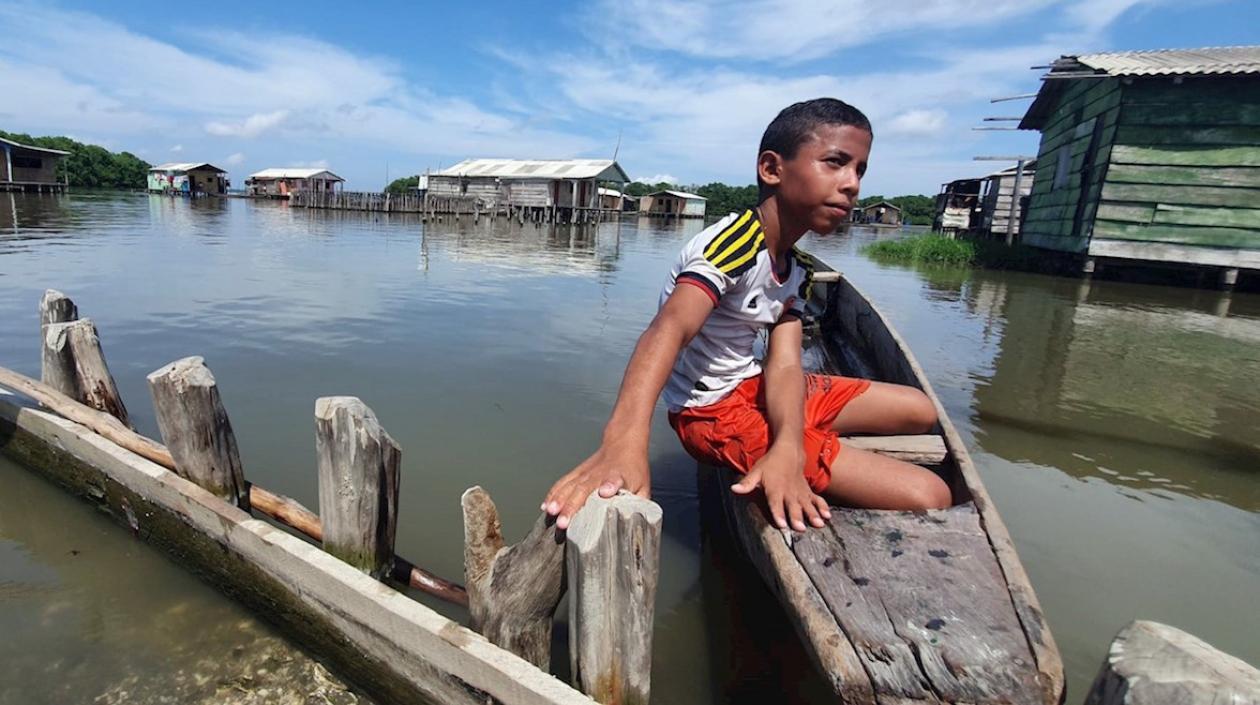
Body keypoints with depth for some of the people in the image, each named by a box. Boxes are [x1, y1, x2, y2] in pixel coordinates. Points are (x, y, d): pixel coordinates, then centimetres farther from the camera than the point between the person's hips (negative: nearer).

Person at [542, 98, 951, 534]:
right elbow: (670, 329, -44)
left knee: (919, 411, 22)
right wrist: (623, 441, -62)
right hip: (713, 411, -9)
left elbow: (784, 364, -13)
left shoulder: (798, 271, 2)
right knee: (928, 498, -11)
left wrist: (788, 448, -34)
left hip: (752, 386, 9)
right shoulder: (732, 242, -25)